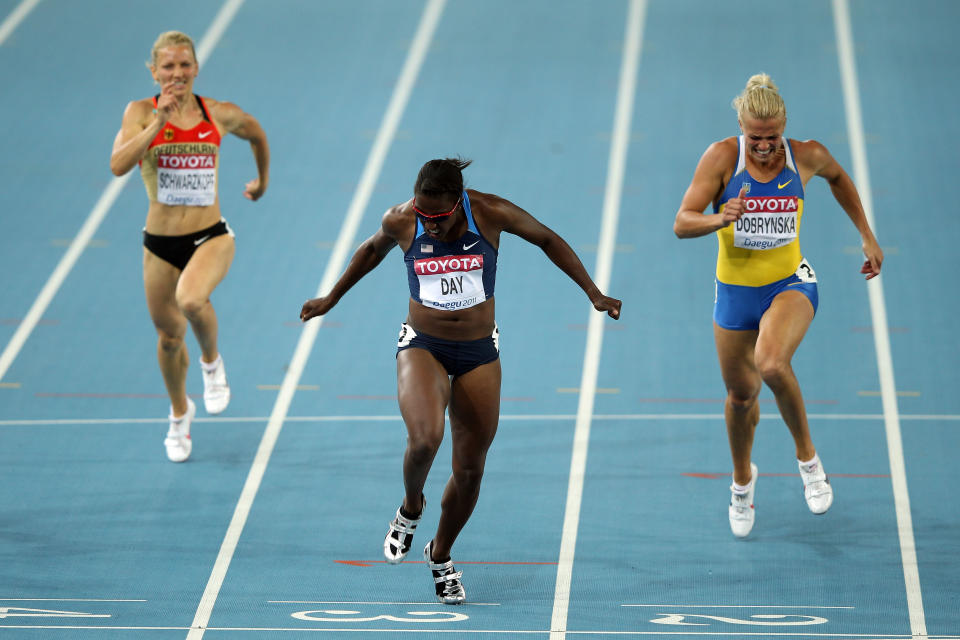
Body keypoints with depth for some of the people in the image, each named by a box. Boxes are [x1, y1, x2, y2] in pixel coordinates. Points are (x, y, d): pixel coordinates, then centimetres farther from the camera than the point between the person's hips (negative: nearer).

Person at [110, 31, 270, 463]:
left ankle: (212, 361, 1)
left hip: (211, 236, -1)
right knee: (169, 337, 14)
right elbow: (119, 164, -25)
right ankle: (180, 413, 44)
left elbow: (257, 134, 20)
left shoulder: (220, 115, -3)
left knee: (191, 300, -32)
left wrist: (262, 180, 31)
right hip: (160, 244, 1)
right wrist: (158, 122, -29)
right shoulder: (141, 112, -7)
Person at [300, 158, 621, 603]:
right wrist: (332, 298, 24)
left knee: (470, 469, 5)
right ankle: (410, 509, 4)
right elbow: (373, 250, 13)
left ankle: (440, 555, 30)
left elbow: (548, 240, 2)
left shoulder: (489, 214, -14)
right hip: (422, 347, -1)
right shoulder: (400, 222, -11)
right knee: (424, 438, -29)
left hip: (478, 353, 1)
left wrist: (593, 293, 2)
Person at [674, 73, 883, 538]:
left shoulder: (806, 157, -10)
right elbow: (682, 223, -16)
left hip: (790, 284, -2)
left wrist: (867, 236, 16)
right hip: (735, 290, 2)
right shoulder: (722, 157, -14)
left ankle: (807, 456, -7)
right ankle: (742, 479, 45)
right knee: (740, 392, 14)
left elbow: (838, 178, 15)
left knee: (771, 363, -31)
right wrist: (720, 219, -36)